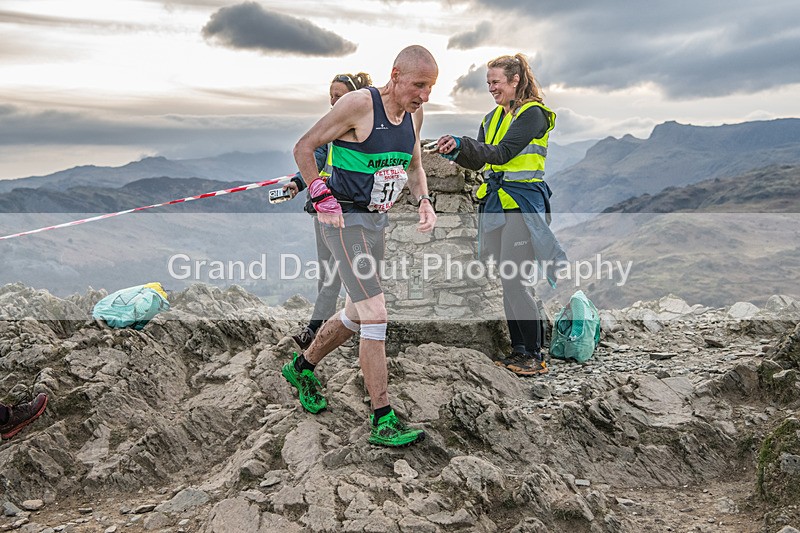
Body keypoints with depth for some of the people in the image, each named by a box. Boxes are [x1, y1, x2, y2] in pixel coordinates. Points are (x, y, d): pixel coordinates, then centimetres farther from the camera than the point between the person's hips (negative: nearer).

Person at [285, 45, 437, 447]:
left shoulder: (414, 113, 7)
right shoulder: (359, 104, -16)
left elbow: (413, 166, 21)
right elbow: (303, 148, -10)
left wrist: (424, 201, 3)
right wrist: (323, 198, -17)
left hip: (376, 220, 9)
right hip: (345, 218, -8)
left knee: (356, 314, 17)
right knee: (375, 315, -14)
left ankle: (302, 368, 41)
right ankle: (383, 421, -5)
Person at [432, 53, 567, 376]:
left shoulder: (533, 113, -7)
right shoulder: (493, 117, 17)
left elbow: (502, 153, -19)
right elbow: (479, 162, 14)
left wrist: (462, 143, -26)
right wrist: (456, 152, -4)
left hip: (522, 204, -8)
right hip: (495, 203, 8)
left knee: (514, 281, -10)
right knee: (506, 282, 9)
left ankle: (535, 356, 2)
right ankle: (518, 350, 18)